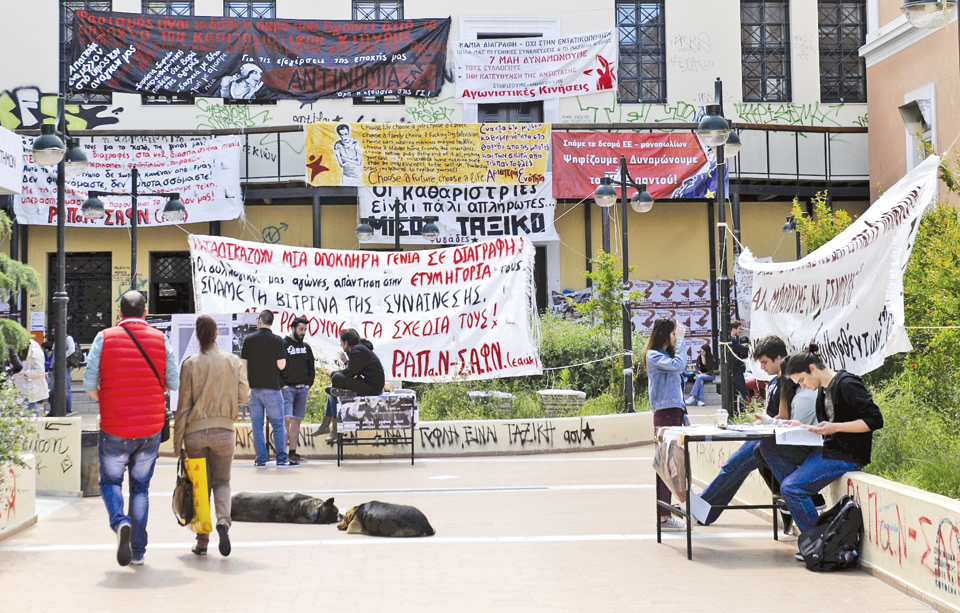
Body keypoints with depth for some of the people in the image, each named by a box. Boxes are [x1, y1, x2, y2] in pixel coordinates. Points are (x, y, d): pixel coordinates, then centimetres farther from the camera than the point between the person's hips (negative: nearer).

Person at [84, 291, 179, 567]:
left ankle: (120, 522, -14)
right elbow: (174, 383, -1)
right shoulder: (160, 339, 0)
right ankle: (138, 551, 13)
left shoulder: (105, 338, -5)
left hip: (115, 429, -2)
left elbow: (89, 382, -7)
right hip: (151, 429, 2)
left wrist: (100, 399, 14)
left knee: (110, 481, 15)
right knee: (141, 487, 14)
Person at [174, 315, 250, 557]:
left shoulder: (190, 364, -5)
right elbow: (244, 397, -2)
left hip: (195, 432, 0)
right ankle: (223, 519, -16)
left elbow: (183, 405, -3)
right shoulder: (233, 361, -2)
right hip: (223, 431, 0)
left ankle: (202, 541, 11)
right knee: (222, 481, 12)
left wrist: (177, 441, 2)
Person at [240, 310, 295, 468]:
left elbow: (243, 365, 3)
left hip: (253, 388, 3)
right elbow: (281, 365, -10)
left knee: (257, 424, 8)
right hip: (271, 388, -3)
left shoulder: (248, 340, 2)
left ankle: (260, 459, 8)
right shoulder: (277, 340, -7)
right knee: (278, 424, 4)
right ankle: (281, 459, 2)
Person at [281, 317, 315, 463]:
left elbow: (312, 369, 23)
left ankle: (292, 451, 5)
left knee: (296, 420, 3)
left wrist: (309, 385, 10)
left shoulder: (306, 347, 17)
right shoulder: (282, 345, 0)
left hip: (302, 389, 5)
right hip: (287, 388, -5)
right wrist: (282, 385, -11)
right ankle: (283, 451, -14)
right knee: (287, 419, -15)